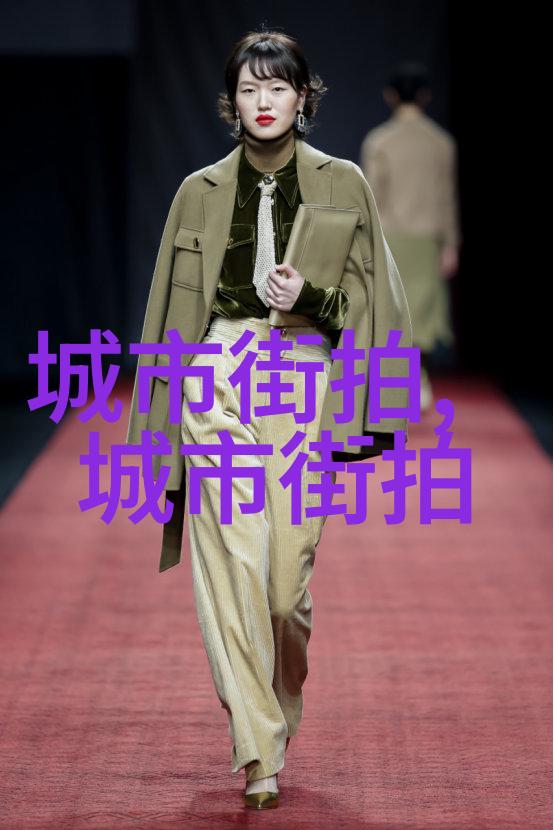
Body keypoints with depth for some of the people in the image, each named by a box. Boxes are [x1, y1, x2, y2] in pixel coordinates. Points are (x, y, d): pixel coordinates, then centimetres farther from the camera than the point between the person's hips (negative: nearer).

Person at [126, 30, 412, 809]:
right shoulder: (201, 192, 10)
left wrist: (310, 296, -15)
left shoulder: (341, 183, 7)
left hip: (304, 376, -1)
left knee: (290, 569, -3)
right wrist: (163, 422, 8)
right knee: (232, 563, -9)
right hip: (219, 379, 1)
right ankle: (259, 755, -6)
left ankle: (279, 711, 27)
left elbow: (364, 294, 6)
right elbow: (176, 305, 12)